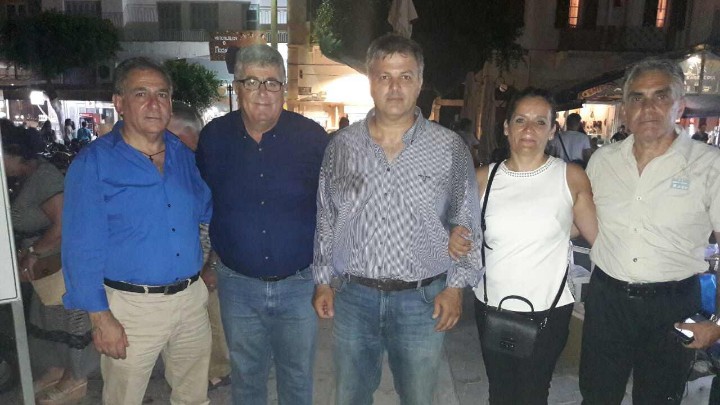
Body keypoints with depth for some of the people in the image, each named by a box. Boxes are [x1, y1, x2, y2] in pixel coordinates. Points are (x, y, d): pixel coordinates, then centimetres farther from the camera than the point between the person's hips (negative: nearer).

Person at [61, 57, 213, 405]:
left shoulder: (183, 155, 6)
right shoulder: (93, 163, -9)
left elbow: (206, 209, 18)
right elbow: (82, 248, -11)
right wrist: (100, 317, -13)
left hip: (191, 298, 5)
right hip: (132, 306, -4)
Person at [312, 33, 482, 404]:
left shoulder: (449, 147, -4)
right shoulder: (341, 145, 1)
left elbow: (466, 223, 2)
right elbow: (325, 219, 8)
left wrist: (455, 286, -4)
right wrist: (324, 281, 6)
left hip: (422, 299, -1)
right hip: (352, 295, 2)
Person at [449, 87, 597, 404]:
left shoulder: (571, 177, -5)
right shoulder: (484, 178, 0)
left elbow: (599, 236, -2)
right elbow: (468, 232, 10)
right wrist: (456, 239, -9)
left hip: (548, 310, -2)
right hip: (491, 307, 2)